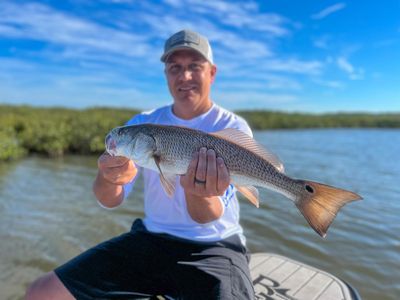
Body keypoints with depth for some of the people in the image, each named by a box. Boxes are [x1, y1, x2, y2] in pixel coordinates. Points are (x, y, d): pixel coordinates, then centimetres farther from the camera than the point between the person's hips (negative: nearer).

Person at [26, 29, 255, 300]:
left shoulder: (234, 128, -9)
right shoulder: (142, 123, 1)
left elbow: (208, 217, -15)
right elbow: (111, 200, -3)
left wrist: (198, 193, -38)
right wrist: (109, 178, -26)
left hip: (213, 248, -3)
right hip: (150, 238, 4)